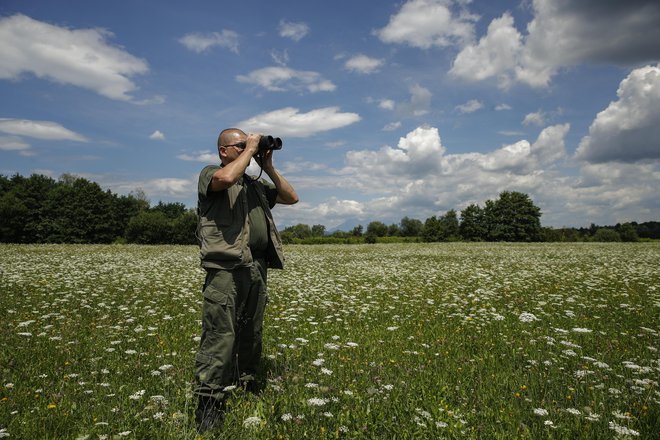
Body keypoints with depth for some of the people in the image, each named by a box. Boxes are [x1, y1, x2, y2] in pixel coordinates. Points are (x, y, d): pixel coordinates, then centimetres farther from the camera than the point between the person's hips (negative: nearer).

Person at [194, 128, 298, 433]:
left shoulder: (255, 185, 24)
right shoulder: (210, 173, 4)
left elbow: (292, 198, 22)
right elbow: (227, 178, -21)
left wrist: (269, 167, 15)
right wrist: (249, 150, -6)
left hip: (257, 268, 7)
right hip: (226, 268, -7)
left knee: (250, 337, 14)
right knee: (219, 339, -11)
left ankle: (245, 392, 28)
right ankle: (208, 408, -4)